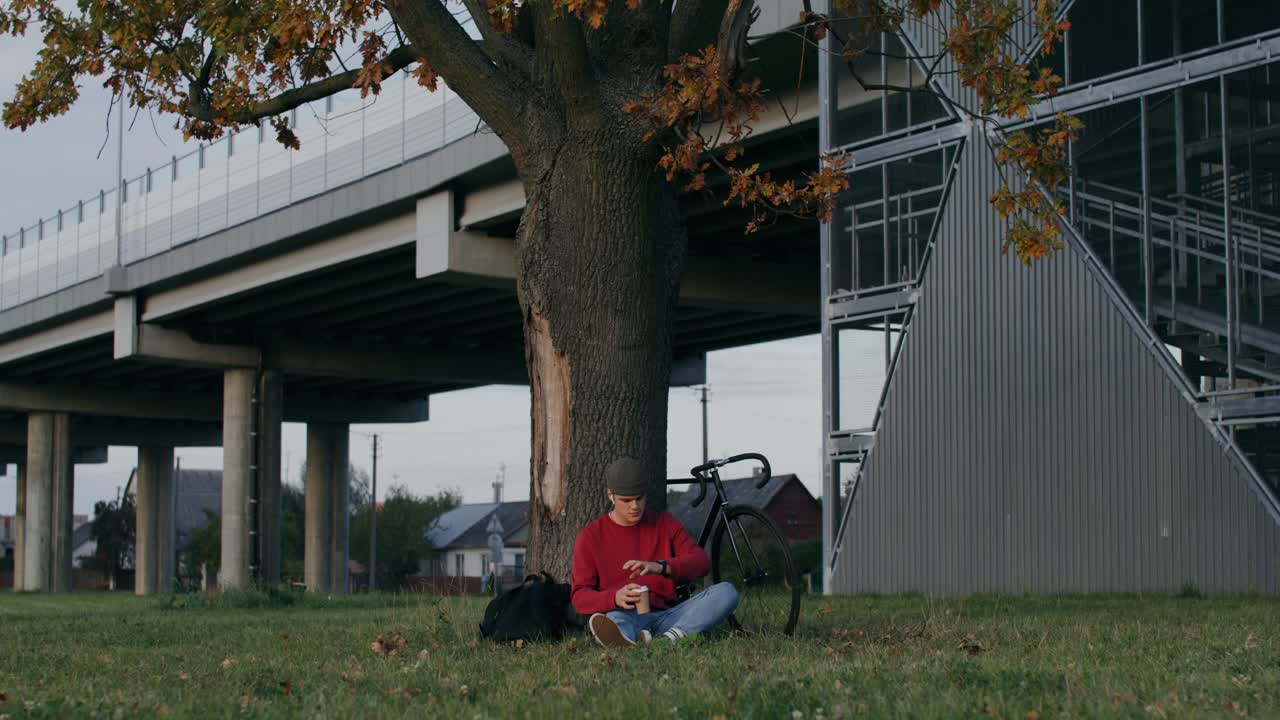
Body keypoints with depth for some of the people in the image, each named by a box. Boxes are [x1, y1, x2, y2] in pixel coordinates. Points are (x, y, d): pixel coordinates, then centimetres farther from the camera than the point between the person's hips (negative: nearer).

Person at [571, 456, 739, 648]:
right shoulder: (590, 537, 6)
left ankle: (671, 636, -45)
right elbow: (580, 597, -2)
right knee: (612, 621, -39)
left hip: (666, 616, 3)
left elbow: (701, 562, -2)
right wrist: (615, 598, -25)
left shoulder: (665, 524, 12)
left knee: (726, 591, -22)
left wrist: (661, 567, -23)